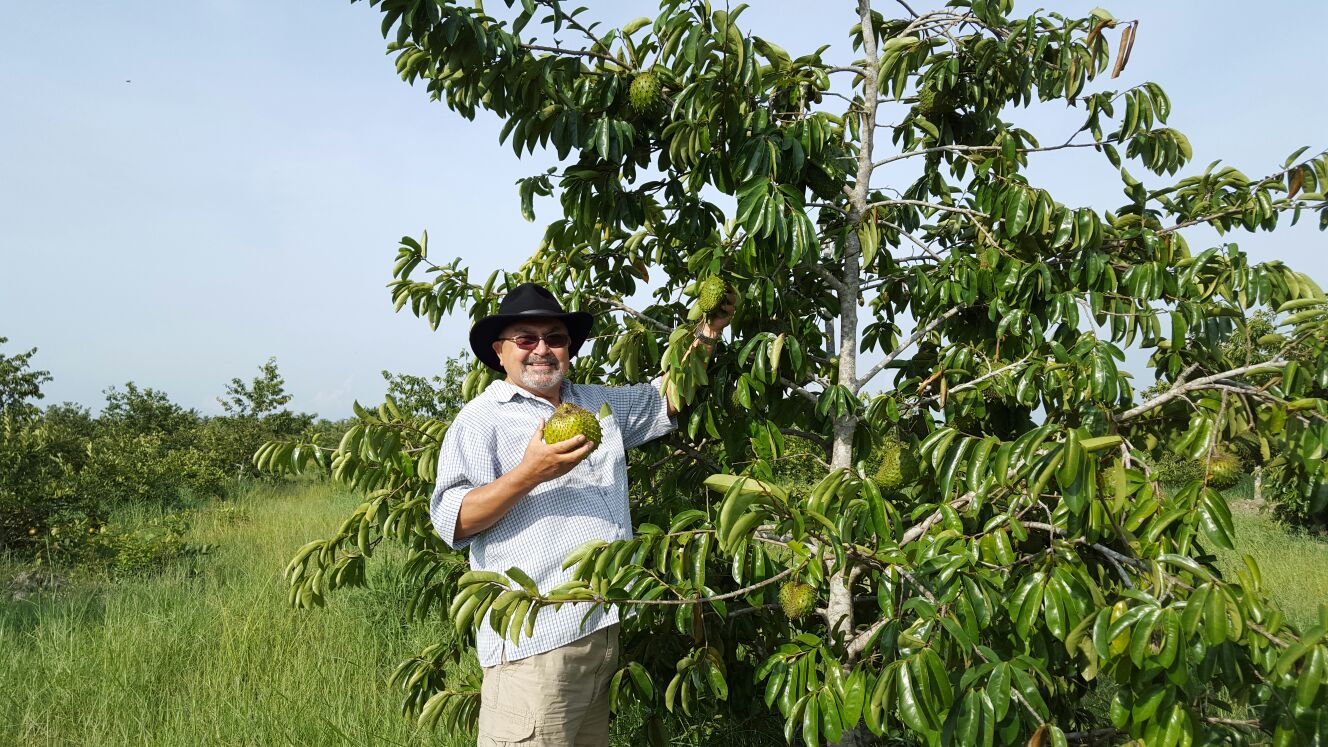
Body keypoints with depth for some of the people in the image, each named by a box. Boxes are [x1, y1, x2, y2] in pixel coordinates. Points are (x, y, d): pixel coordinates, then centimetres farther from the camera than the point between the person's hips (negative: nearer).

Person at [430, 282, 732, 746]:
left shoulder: (600, 404, 18)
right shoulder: (482, 419, -4)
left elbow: (668, 401, 26)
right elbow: (452, 522, -11)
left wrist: (705, 335, 14)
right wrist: (529, 474, -22)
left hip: (607, 629, 7)